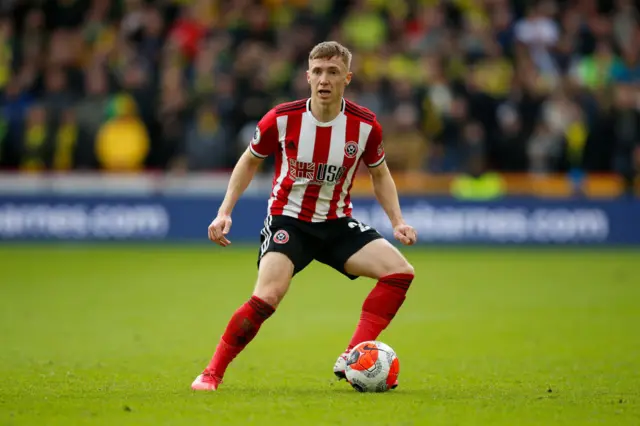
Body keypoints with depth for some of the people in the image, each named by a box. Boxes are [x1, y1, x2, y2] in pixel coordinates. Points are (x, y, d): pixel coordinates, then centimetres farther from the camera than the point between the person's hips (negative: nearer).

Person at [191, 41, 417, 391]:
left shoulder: (365, 125, -10)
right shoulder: (281, 119, -14)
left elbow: (379, 174, 9)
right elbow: (249, 161, 4)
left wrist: (397, 222, -3)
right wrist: (224, 212, -3)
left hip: (337, 223, 3)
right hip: (288, 220, -3)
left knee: (400, 271, -16)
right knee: (268, 296, -27)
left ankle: (352, 361, -13)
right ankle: (212, 373, -9)